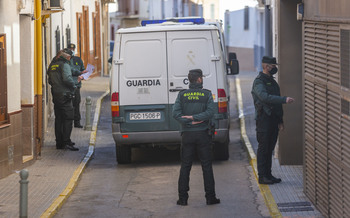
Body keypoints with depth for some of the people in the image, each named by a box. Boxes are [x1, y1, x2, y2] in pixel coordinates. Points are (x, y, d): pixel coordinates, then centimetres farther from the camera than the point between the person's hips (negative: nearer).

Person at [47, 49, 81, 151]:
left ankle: (59, 142, 13)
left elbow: (50, 80, 20)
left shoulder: (53, 65, 14)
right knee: (68, 118, -7)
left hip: (55, 95, 8)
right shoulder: (64, 65, -11)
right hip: (64, 95, -8)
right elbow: (67, 78, -22)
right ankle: (66, 142, -13)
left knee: (58, 119, 11)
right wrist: (73, 85, -7)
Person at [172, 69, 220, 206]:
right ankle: (210, 197, 5)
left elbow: (175, 113, -8)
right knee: (206, 166, 5)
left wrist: (190, 121, -9)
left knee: (185, 166, 6)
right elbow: (210, 112, -13)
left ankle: (183, 198, 4)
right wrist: (195, 118, -12)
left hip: (187, 134, 1)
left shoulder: (182, 95, 2)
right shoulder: (207, 94, -2)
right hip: (202, 134, -1)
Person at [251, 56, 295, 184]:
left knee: (270, 148, 10)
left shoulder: (272, 82, 19)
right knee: (263, 148, -6)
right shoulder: (259, 82, -9)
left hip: (273, 120, 8)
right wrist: (284, 99, -32)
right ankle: (262, 176, -3)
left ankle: (268, 174, 15)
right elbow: (265, 97, -27)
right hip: (264, 119, -8)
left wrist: (280, 121, 19)